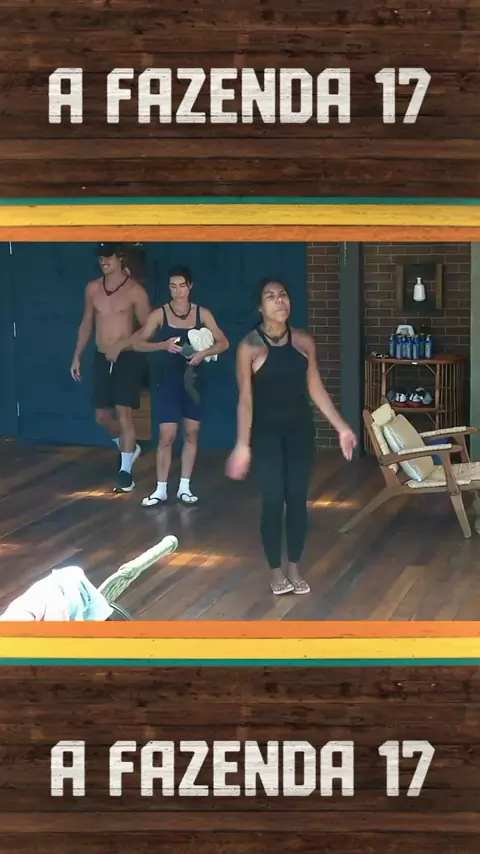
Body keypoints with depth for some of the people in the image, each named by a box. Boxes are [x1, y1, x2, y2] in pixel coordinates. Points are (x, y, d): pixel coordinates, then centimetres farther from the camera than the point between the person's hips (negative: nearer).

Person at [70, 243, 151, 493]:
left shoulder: (135, 291, -9)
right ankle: (129, 448, 35)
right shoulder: (93, 288, 6)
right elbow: (87, 323, 16)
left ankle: (126, 471, -2)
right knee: (102, 415, 8)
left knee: (124, 413, -9)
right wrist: (77, 356, 15)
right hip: (101, 359, 5)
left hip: (127, 358, -5)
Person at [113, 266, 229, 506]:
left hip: (192, 379, 3)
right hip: (167, 380, -3)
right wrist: (163, 345, -24)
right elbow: (136, 343, -9)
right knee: (167, 435, -6)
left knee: (191, 433, 6)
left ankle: (184, 487, 16)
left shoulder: (202, 314, 1)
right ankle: (161, 489, 5)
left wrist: (204, 353, -19)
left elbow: (223, 343, -1)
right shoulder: (159, 314, -5)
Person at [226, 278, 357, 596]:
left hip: (300, 428, 3)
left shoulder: (304, 341, 0)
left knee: (298, 498, 6)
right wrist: (243, 444, -16)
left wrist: (342, 427, 1)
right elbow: (246, 399, -11)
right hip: (266, 431, -3)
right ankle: (277, 571, 14)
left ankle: (295, 568, 20)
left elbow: (316, 389, 4)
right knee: (273, 500, -1)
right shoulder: (250, 347, -11)